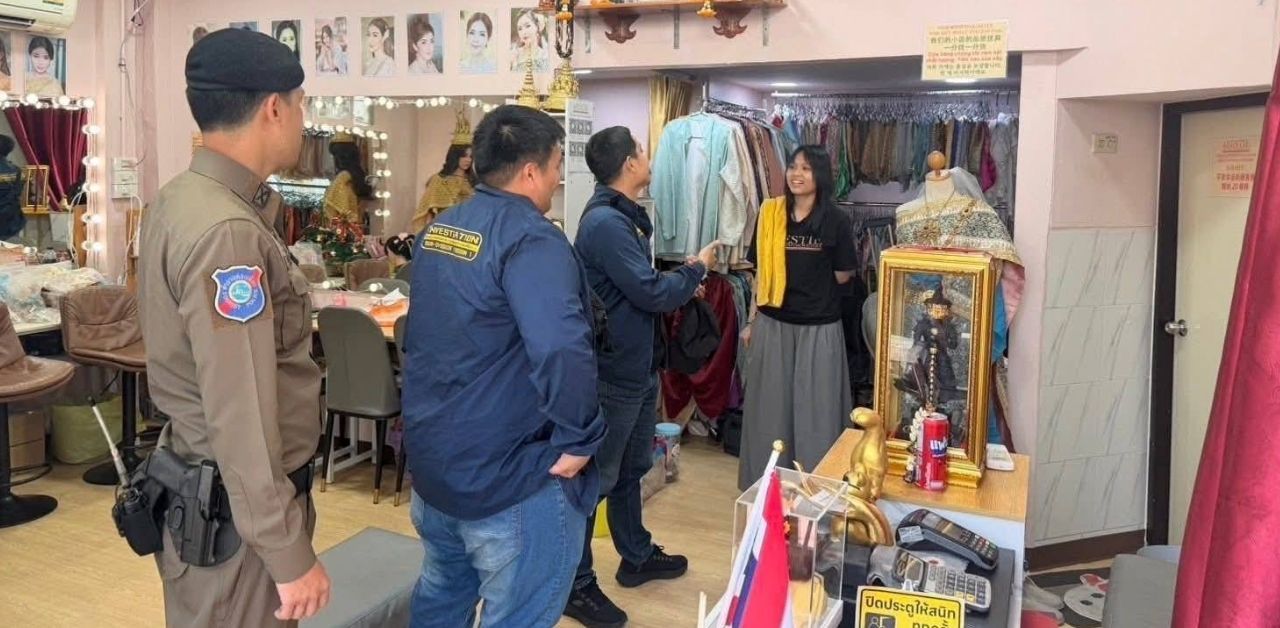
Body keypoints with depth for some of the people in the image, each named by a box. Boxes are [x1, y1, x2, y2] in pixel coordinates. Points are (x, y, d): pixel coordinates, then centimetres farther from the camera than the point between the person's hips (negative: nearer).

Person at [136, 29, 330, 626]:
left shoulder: (178, 197, 5)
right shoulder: (227, 231, -26)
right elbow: (241, 415, -27)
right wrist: (289, 553, -22)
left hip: (194, 477, 9)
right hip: (234, 502, -9)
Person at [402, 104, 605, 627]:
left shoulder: (439, 228, 8)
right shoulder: (531, 238, -21)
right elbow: (563, 351, -36)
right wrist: (578, 440, -23)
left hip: (431, 460, 9)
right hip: (508, 480, -9)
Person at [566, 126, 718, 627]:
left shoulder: (624, 215, 10)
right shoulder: (605, 222, -23)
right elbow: (651, 293, -24)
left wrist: (682, 284, 2)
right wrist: (696, 269, -8)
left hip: (638, 365, 10)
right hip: (613, 372, -10)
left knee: (630, 469, 22)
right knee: (596, 478, 1)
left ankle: (637, 557, 39)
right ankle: (577, 585, 15)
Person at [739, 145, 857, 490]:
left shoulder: (835, 221, -6)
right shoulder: (771, 214, 2)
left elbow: (843, 276, 0)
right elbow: (761, 272, 7)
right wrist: (751, 321, 8)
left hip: (819, 328, -2)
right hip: (773, 324, 3)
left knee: (816, 408, 6)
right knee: (771, 406, 11)